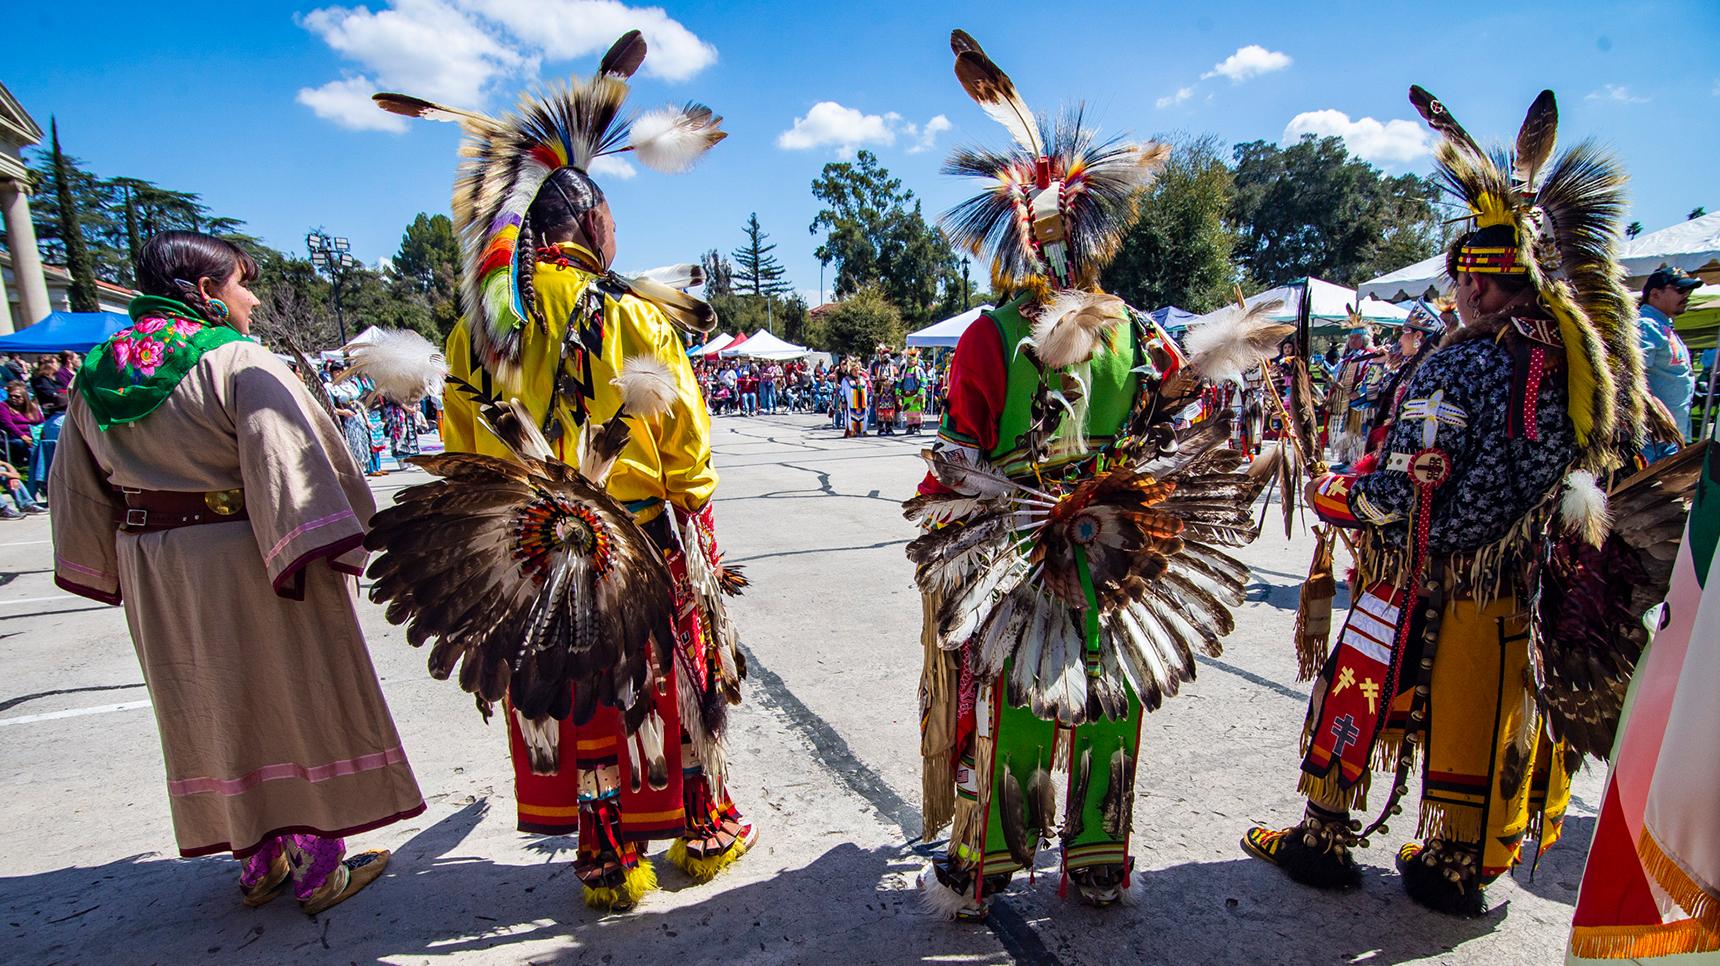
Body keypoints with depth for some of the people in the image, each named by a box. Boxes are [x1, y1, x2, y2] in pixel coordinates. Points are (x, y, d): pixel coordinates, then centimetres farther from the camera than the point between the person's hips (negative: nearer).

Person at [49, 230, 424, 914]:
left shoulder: (97, 375, 9)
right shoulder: (238, 361, -15)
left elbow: (80, 487, 15)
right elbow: (289, 462, -25)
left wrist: (118, 567, 23)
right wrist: (330, 548, -23)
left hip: (150, 571, 7)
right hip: (250, 564, -7)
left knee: (212, 710, 18)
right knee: (296, 702, 6)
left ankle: (257, 863, 31)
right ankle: (318, 868, 17)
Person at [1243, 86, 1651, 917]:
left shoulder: (1460, 366, -19)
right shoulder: (1579, 357, 3)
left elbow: (1409, 490, -22)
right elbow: (1578, 466, 12)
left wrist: (1335, 495, -6)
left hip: (1424, 574, -7)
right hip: (1513, 586, 7)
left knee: (1359, 699, 8)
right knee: (1484, 716, 16)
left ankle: (1325, 839, 23)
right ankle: (1460, 867, 31)